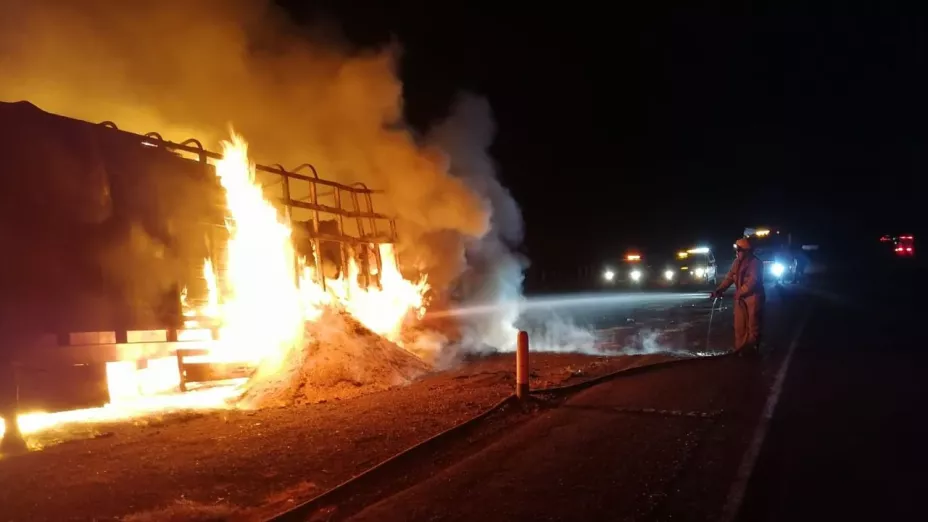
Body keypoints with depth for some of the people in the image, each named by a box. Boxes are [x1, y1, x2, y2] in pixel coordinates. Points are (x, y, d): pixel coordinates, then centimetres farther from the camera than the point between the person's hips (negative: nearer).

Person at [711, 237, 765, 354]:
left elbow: (752, 282, -22)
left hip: (753, 297, -7)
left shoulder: (756, 263, -14)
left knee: (753, 324, 4)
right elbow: (730, 277, 4)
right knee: (739, 324, 10)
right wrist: (719, 290, -8)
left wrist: (739, 293, -24)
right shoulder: (737, 262, 7)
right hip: (741, 298, 7)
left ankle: (752, 349, 15)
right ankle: (740, 348, 18)